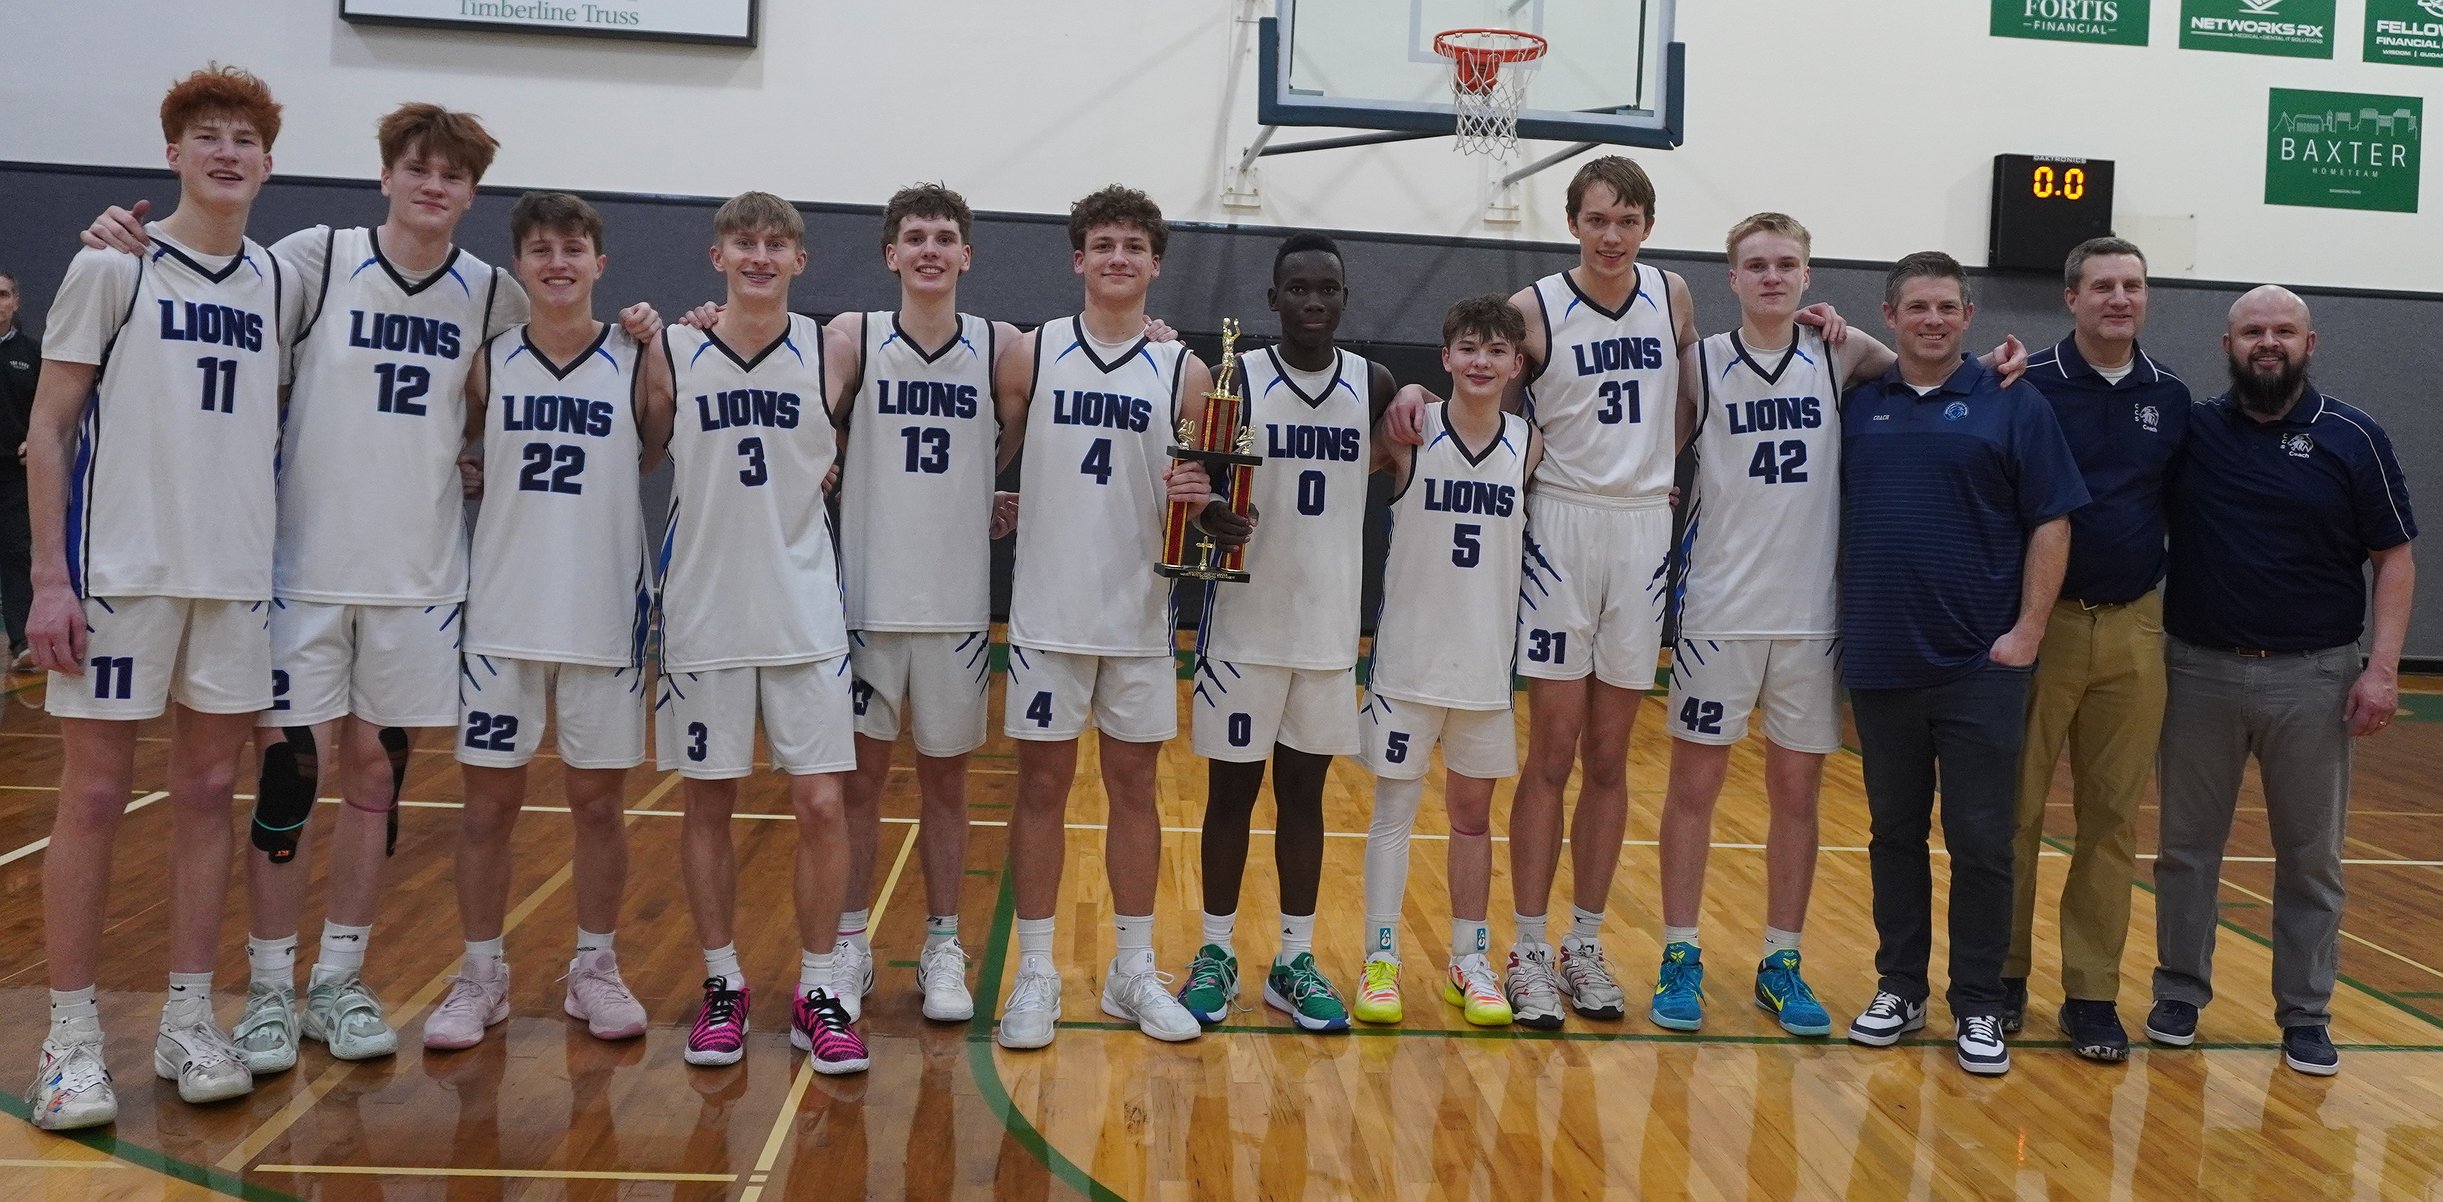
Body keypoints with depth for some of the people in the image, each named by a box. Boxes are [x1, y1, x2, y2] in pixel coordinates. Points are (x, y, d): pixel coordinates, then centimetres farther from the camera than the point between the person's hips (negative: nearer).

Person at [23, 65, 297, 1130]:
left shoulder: (279, 283, 11)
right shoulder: (112, 266, -1)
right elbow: (48, 427, -2)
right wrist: (50, 578, -9)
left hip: (236, 578, 4)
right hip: (118, 572, -4)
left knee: (209, 790, 7)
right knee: (94, 796, 0)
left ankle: (187, 1021, 17)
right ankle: (71, 1040, 10)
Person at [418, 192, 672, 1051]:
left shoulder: (641, 364, -1)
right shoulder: (487, 363, 2)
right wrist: (468, 472, -7)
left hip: (606, 617, -1)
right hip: (502, 615, 1)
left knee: (598, 798, 8)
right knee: (488, 799, 6)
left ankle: (595, 970, 23)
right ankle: (481, 976, 20)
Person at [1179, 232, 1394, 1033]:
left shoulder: (1373, 386, 3)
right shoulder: (1235, 380, -6)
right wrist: (1210, 510, -26)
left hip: (1331, 627, 3)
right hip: (1244, 622, -3)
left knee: (1304, 792, 11)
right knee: (1232, 789, 6)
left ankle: (1296, 961, 21)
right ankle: (1215, 954, 20)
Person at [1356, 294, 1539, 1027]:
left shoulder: (1531, 446, 0)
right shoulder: (1407, 435, -8)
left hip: (1488, 662, 3)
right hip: (1409, 656, -2)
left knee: (1473, 813, 12)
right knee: (1394, 809, 5)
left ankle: (1471, 962, 24)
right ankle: (1381, 961, 14)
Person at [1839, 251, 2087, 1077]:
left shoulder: (2012, 404, 0)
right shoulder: (1856, 405, 6)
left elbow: (2051, 524, -2)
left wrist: (2028, 629, -8)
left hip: (1980, 665, -2)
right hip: (1879, 662, 3)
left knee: (1980, 843, 2)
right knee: (1895, 833, 12)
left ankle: (1978, 1006, 13)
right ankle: (1899, 988, 23)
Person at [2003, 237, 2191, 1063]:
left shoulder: (2172, 399, 9)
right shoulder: (2028, 387, -3)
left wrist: (2177, 611, 9)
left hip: (2133, 628, 3)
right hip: (2039, 621, -3)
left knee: (2113, 816, 6)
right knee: (2014, 808, 3)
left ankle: (2093, 991, 15)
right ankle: (2003, 973, 16)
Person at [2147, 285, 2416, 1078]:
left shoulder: (2353, 439, -1)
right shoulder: (2188, 429, 2)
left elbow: (2394, 558, 0)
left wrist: (2383, 667, -9)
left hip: (2313, 677, -1)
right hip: (2199, 670, 1)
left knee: (2311, 854, 7)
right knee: (2188, 846, 9)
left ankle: (2306, 1013, 18)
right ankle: (2180, 993, 22)